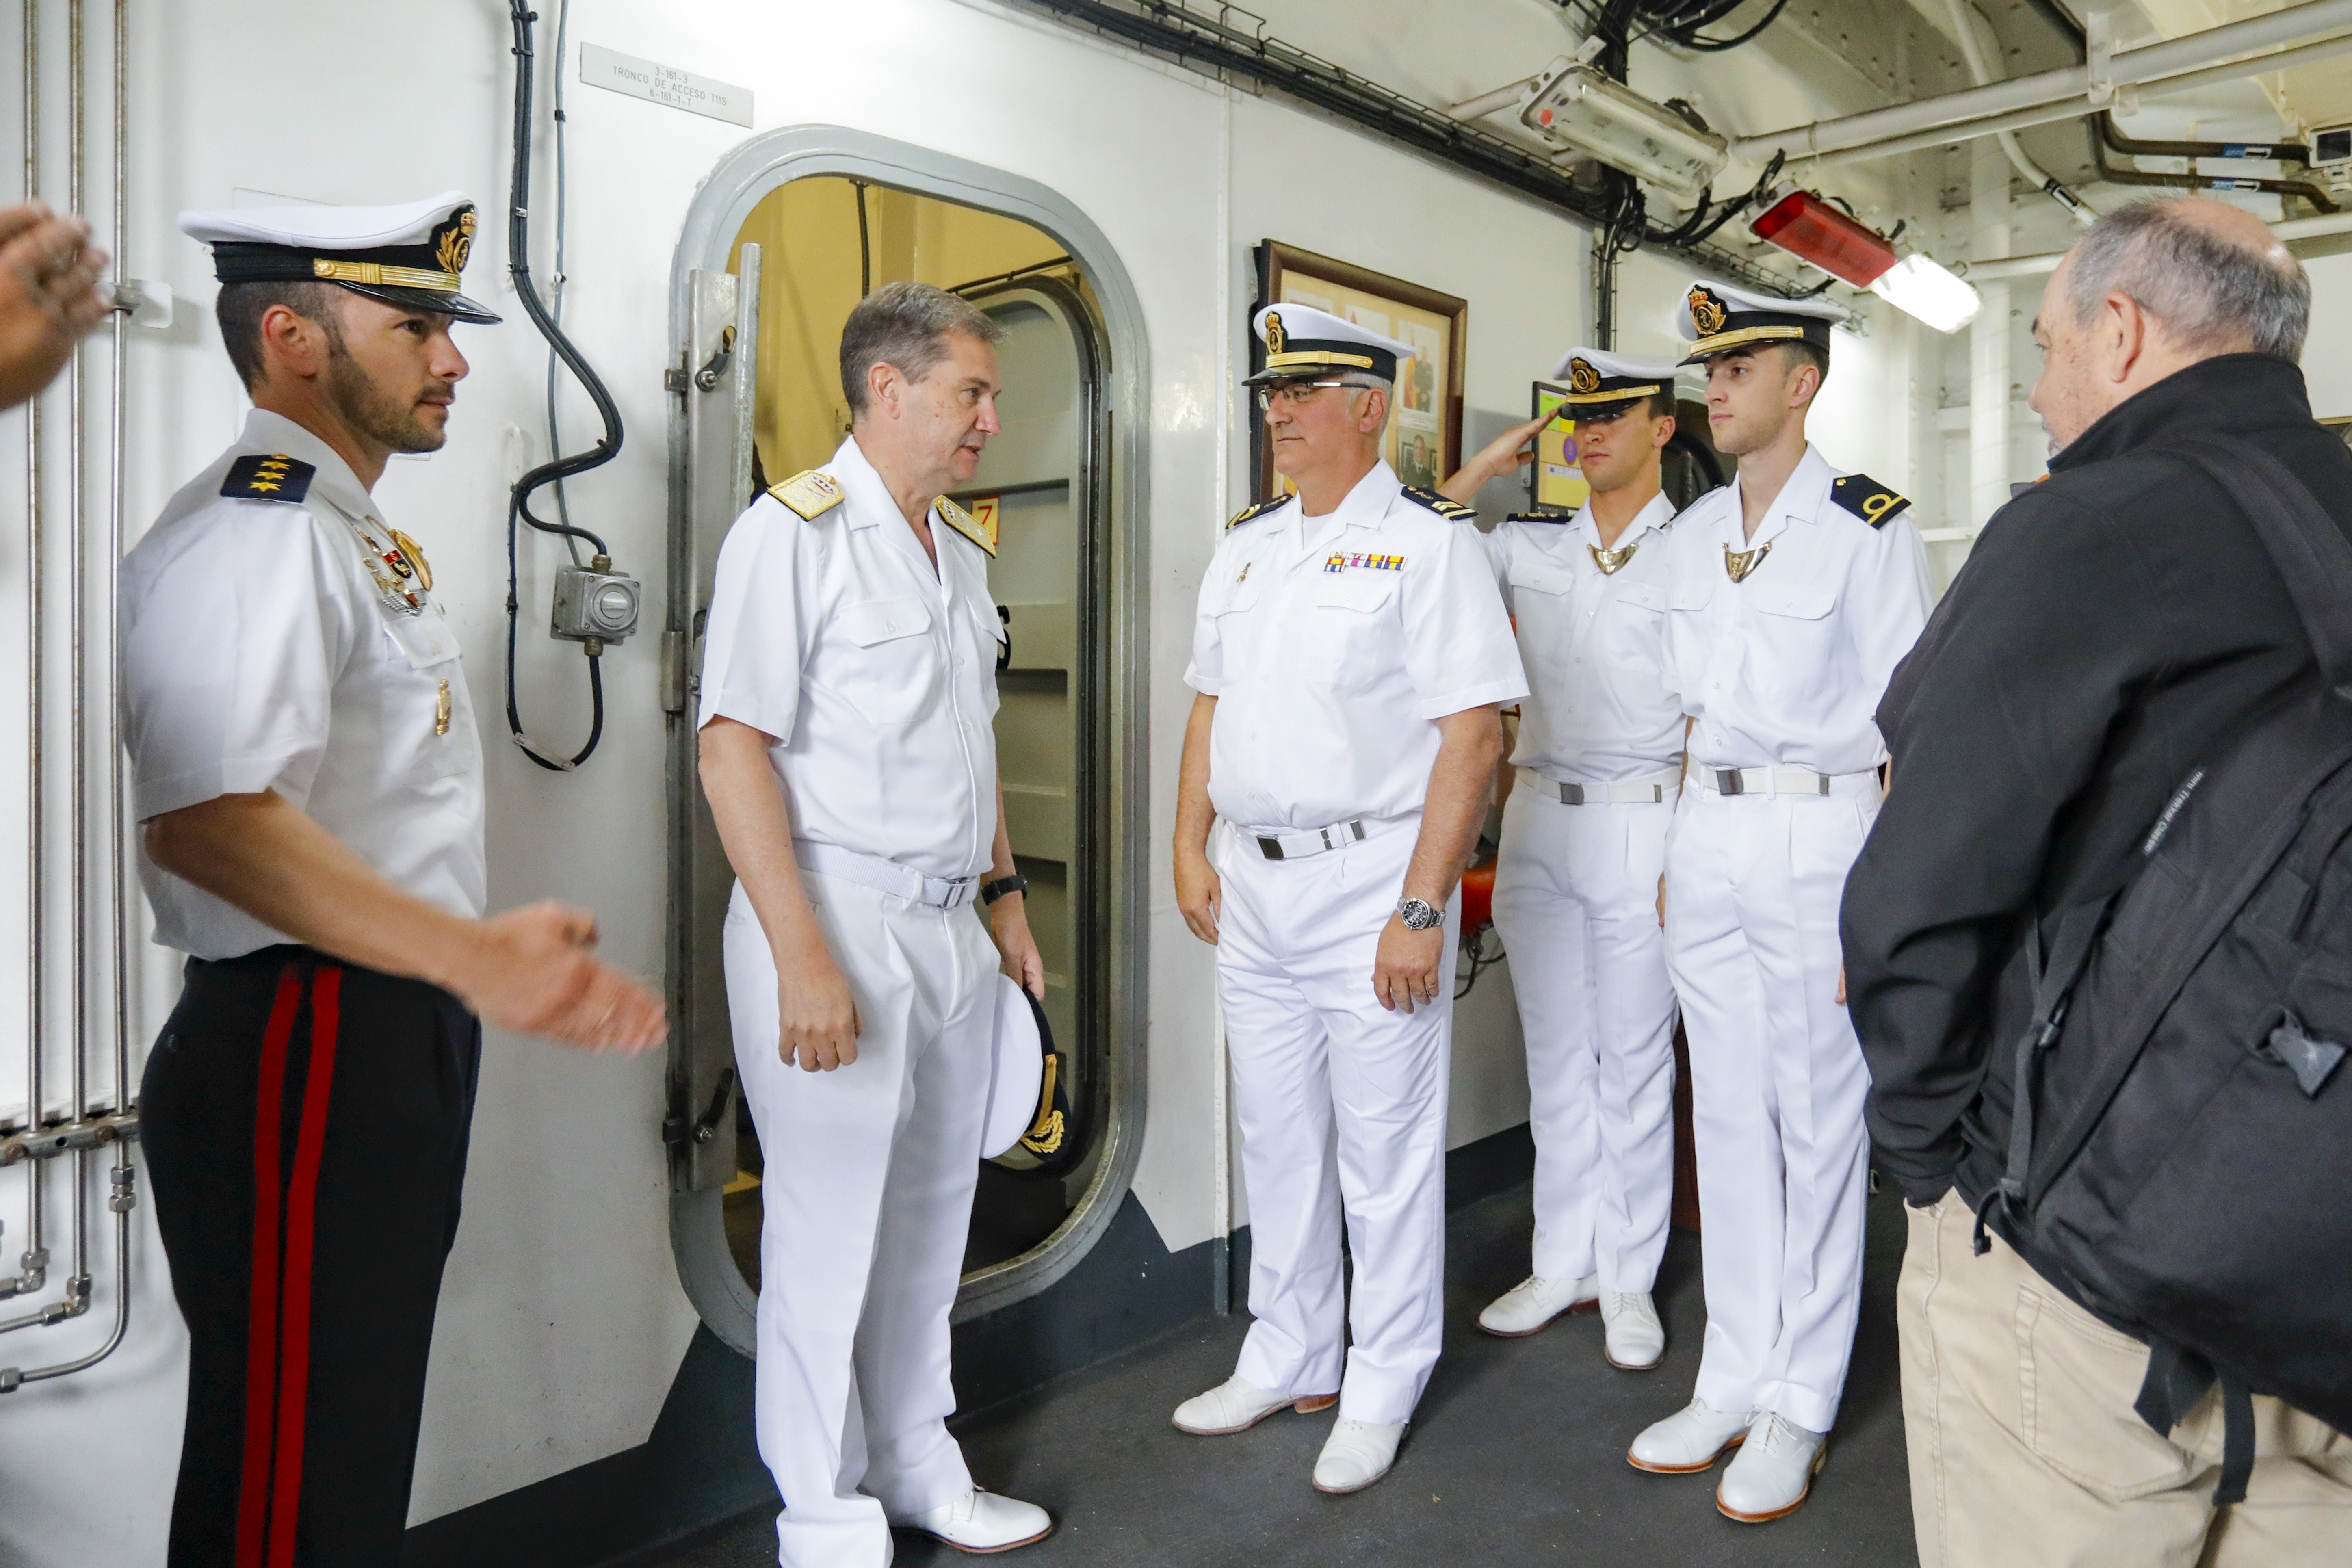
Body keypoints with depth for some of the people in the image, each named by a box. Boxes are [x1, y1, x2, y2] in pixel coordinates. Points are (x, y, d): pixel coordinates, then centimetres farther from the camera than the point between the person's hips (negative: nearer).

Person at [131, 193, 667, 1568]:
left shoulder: (351, 531, 17)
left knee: (365, 1437, 21)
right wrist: (470, 957, -35)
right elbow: (204, 822, -29)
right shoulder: (256, 528, -16)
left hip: (399, 1037, 10)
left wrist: (503, 961, 25)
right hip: (302, 1056, -10)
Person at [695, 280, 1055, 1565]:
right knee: (830, 1228, 3)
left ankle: (917, 1465, 34)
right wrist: (802, 958, -20)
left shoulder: (963, 548, 15)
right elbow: (734, 749, -16)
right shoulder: (792, 532, -10)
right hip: (839, 921, -7)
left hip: (951, 927, 8)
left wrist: (1006, 897, 19)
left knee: (931, 1213, 16)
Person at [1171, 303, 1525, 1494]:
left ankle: (1380, 1390, 24)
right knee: (1277, 1141, 17)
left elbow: (1474, 733, -14)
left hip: (1370, 882, -6)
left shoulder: (1428, 543, -8)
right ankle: (1285, 1357, 34)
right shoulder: (1245, 546, 13)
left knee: (1384, 1152, 5)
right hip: (1251, 882, 6)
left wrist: (1420, 909, -19)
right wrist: (1190, 851, 10)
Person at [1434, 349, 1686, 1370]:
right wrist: (1487, 467, 4)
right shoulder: (1531, 544, 9)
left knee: (1634, 1060, 4)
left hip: (1640, 822, -4)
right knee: (1556, 1055, 11)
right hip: (1539, 818, 4)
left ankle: (1629, 1280, 19)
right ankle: (1562, 1264, 24)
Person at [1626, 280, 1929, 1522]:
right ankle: (1733, 1382, 24)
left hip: (1818, 834, -6)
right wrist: (1683, 849, 14)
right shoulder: (1694, 531, 12)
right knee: (1726, 1116, 11)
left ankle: (1799, 1406, 17)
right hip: (1707, 835, 6)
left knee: (1817, 1122, 2)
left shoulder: (1867, 527, -7)